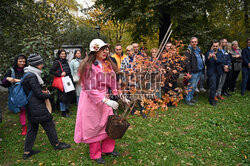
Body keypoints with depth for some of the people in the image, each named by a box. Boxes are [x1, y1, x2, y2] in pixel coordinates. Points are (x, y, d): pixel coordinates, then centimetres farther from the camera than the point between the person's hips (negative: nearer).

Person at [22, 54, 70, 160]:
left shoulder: (29, 74, 11)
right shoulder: (32, 76, -20)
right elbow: (38, 94, -20)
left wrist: (42, 91, 7)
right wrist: (48, 95, -2)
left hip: (31, 107, 10)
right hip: (37, 108, -10)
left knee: (32, 128, 16)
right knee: (49, 125, 5)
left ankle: (27, 152, 25)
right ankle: (56, 144, 22)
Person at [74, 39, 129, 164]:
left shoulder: (107, 64, 4)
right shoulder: (89, 66, -18)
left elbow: (112, 83, 10)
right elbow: (90, 89, -22)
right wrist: (106, 101, -28)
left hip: (104, 97, 6)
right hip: (91, 100, -6)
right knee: (94, 127, 8)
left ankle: (107, 148, 33)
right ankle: (95, 154, 27)